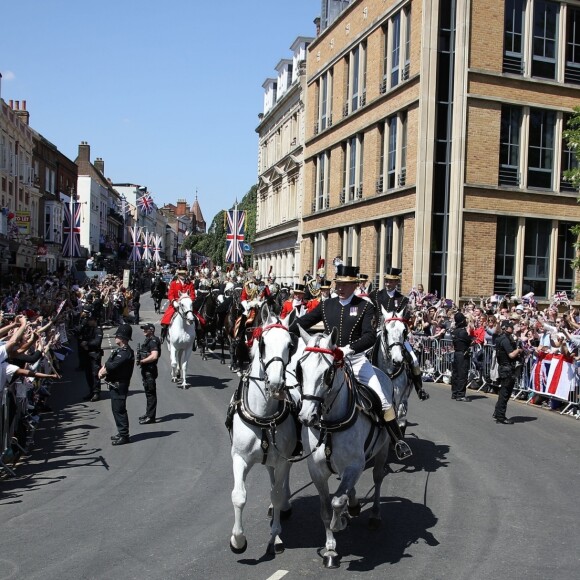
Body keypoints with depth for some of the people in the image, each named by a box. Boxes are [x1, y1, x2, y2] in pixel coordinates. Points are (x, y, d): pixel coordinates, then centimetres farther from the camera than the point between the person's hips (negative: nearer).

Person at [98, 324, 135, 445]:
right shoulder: (118, 350, 14)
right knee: (116, 409, 16)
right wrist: (103, 370, -7)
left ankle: (124, 436, 1)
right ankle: (121, 433, 26)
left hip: (120, 385, -10)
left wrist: (104, 369, -5)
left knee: (119, 409, -6)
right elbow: (108, 364, 14)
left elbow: (113, 366, -25)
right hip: (114, 385, 10)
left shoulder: (126, 353, -19)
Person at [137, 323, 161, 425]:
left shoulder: (153, 341, -17)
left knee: (150, 393, -6)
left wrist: (141, 361, -19)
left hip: (150, 370, -11)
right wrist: (140, 360, 7)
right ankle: (149, 413, 29)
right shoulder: (148, 340, 15)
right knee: (148, 393, 18)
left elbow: (154, 356, -28)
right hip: (146, 370, 11)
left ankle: (151, 417, -2)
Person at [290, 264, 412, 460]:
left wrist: (348, 349, -30)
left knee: (382, 399, -8)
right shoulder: (326, 305, 7)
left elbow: (370, 336, -16)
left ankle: (398, 442, 5)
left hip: (356, 359, -3)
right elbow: (302, 322, 12)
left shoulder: (365, 307, -4)